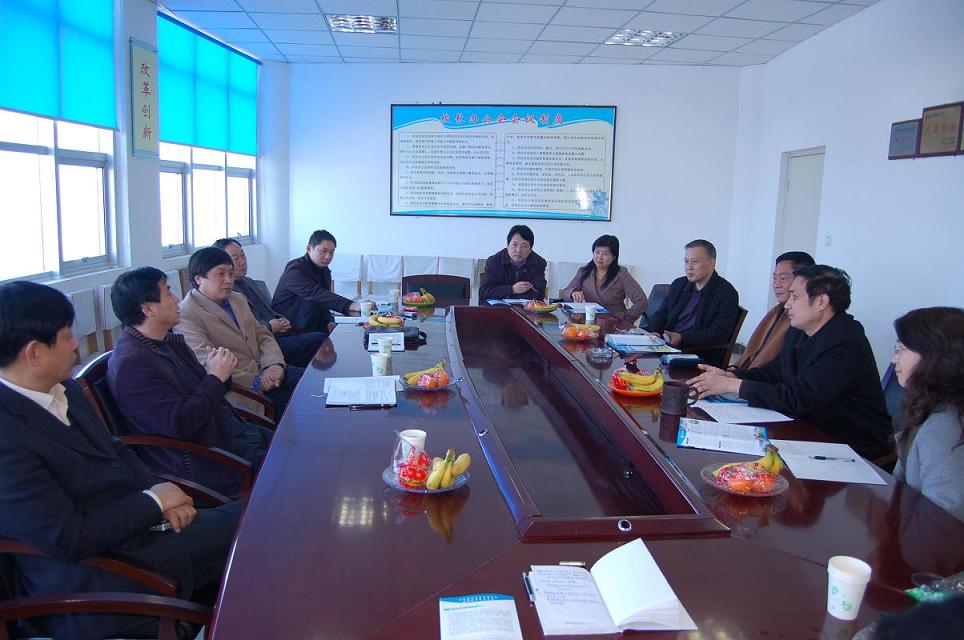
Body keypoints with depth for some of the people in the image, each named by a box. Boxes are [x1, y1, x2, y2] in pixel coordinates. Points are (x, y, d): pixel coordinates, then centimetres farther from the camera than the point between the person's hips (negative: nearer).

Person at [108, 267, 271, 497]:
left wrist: (219, 371, -6)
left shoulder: (171, 341, 8)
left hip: (230, 431, 9)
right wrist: (215, 378, -15)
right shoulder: (131, 363, -20)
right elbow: (179, 424, -25)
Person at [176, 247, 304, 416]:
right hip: (239, 387, -8)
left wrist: (274, 365, -8)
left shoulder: (238, 299, 17)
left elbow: (262, 335, 14)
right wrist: (256, 382, -24)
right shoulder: (186, 315, -11)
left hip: (264, 371, 9)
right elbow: (208, 366, -20)